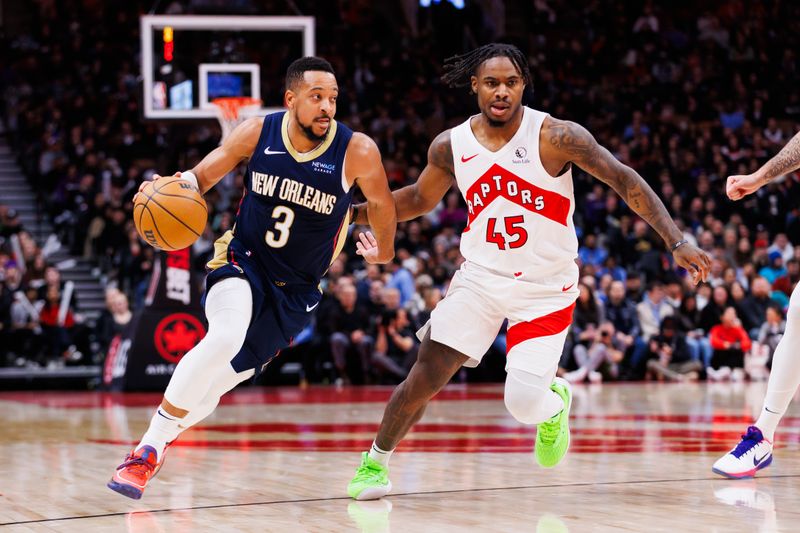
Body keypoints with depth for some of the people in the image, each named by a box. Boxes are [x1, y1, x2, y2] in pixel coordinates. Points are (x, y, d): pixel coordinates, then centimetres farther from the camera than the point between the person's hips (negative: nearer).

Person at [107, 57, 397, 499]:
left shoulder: (357, 152, -16)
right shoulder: (257, 133, -11)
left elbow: (381, 204, 3)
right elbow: (203, 175, -2)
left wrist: (382, 249, 21)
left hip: (295, 289, 1)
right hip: (242, 263, -1)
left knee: (222, 378, 4)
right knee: (225, 338, -31)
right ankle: (147, 451, -23)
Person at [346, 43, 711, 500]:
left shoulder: (556, 137, -15)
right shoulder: (450, 146, -2)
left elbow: (625, 180, -13)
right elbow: (420, 199, 16)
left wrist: (677, 242, -20)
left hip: (546, 288, -3)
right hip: (481, 276, 3)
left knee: (524, 404, -12)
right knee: (424, 379, -4)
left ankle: (554, 403, 26)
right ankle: (376, 461, 20)